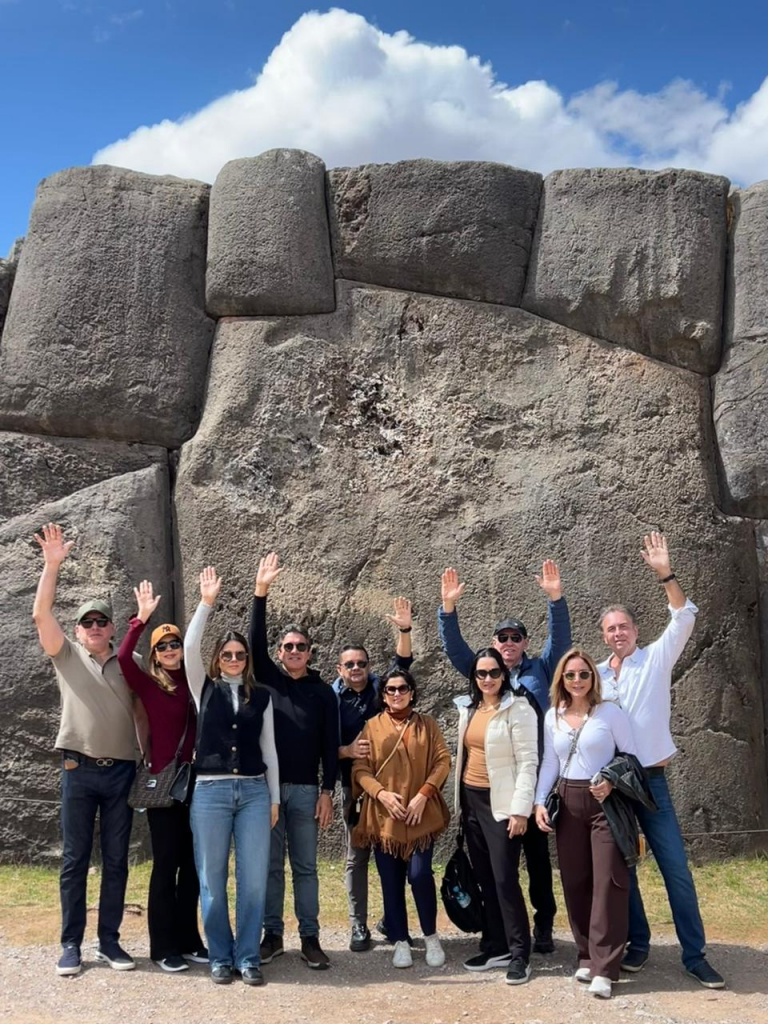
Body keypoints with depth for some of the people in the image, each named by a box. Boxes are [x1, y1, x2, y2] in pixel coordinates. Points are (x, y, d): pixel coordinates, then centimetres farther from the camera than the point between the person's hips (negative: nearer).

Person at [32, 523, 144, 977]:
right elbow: (41, 614, -9)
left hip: (122, 770, 2)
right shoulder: (67, 655, 5)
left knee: (116, 860, 7)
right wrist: (53, 564, -18)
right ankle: (71, 944, 14)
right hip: (80, 769, -1)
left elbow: (142, 713, 13)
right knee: (75, 859, 4)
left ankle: (110, 940, 17)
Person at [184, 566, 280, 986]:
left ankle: (248, 957, 12)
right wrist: (206, 603, -16)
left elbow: (269, 749, 11)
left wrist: (274, 797, 9)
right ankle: (220, 956, 17)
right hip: (211, 790, -1)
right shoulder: (205, 689, 7)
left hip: (255, 791, 1)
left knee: (253, 879, -1)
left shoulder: (261, 696, 9)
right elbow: (190, 647, -9)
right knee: (212, 879, 3)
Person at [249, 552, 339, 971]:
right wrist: (261, 593, -17)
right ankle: (272, 934, 18)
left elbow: (330, 745, 4)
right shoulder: (268, 679, 7)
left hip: (305, 789, 0)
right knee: (271, 864, 7)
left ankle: (310, 938, 12)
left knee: (305, 866, 5)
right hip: (266, 784, 0)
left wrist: (328, 791, -4)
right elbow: (256, 641, -7)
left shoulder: (323, 692, 6)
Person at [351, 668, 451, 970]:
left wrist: (423, 794, -11)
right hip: (383, 816, 1)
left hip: (421, 814, -1)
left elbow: (442, 761, 1)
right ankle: (400, 942, 18)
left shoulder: (427, 725, 7)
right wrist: (381, 793, -15)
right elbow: (360, 768, 1)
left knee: (420, 874, -10)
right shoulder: (371, 727, 5)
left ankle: (431, 936, 11)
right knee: (391, 881, 4)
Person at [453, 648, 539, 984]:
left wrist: (520, 809, -17)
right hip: (471, 800, 7)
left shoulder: (518, 709, -10)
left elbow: (528, 762, -13)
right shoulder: (468, 708, 10)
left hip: (501, 803, -7)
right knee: (484, 878, 11)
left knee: (505, 879, -7)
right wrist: (460, 801, 13)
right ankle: (495, 947, 22)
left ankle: (519, 954, 4)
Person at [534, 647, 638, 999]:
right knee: (574, 881, 8)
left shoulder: (610, 712, -6)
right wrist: (539, 801, 1)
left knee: (608, 880, -6)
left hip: (604, 802, -4)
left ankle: (603, 967, -2)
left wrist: (612, 782, -19)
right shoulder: (552, 716, 6)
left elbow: (631, 756, -3)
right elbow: (549, 762, 9)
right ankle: (587, 956, 21)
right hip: (567, 802, 4)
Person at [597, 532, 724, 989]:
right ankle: (638, 943, 23)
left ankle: (695, 953, 10)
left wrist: (665, 573, -24)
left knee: (676, 867, -1)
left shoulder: (656, 660, -1)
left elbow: (685, 618, -14)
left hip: (650, 779, -2)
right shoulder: (596, 675, 7)